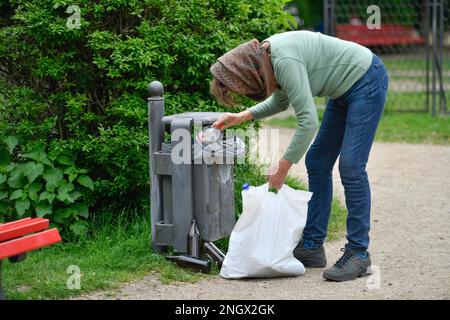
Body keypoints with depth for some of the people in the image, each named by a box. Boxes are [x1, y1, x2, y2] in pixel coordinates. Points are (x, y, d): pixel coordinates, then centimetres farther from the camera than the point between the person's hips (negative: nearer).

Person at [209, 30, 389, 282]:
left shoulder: (285, 62, -30)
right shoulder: (265, 56, -1)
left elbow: (309, 121, -31)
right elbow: (280, 101, 17)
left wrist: (283, 167, -23)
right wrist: (241, 117, 7)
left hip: (366, 81, -10)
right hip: (345, 90, 10)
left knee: (351, 167, -14)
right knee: (317, 163, 8)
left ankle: (358, 254, -9)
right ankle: (312, 247, 12)